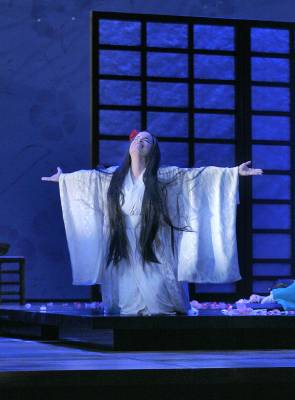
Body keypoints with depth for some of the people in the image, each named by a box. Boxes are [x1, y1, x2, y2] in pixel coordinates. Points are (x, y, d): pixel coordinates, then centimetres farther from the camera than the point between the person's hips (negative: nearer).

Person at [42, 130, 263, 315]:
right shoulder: (115, 175, 6)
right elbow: (88, 176, 21)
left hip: (153, 252, -3)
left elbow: (199, 175, -9)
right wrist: (63, 178, 35)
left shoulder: (163, 176, -5)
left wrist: (234, 172, -14)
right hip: (124, 253, 3)